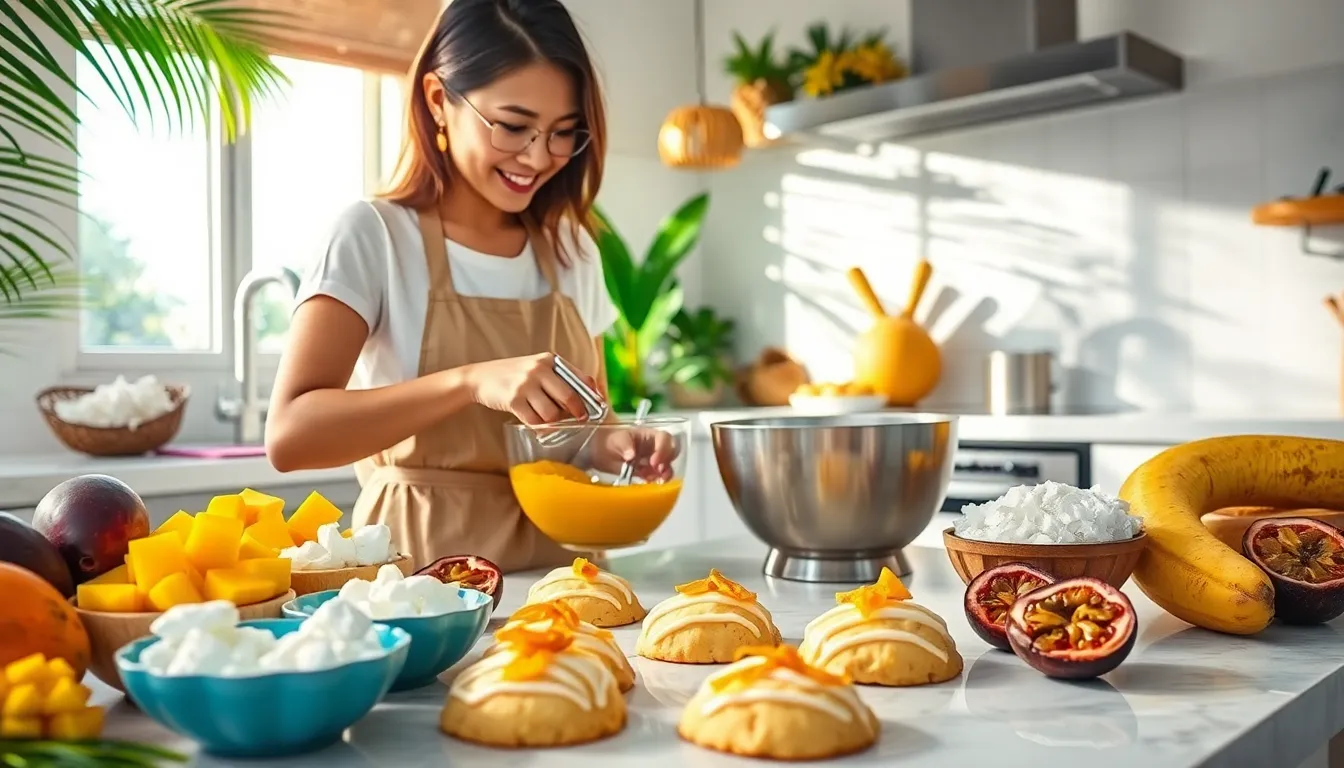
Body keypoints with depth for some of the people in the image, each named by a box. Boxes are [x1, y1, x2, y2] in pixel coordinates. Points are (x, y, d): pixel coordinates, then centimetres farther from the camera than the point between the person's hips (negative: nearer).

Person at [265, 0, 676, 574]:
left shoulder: (571, 250, 8)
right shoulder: (374, 235, -6)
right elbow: (290, 435, -17)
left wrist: (614, 445, -6)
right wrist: (470, 381, -29)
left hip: (556, 566, 5)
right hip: (425, 570, -5)